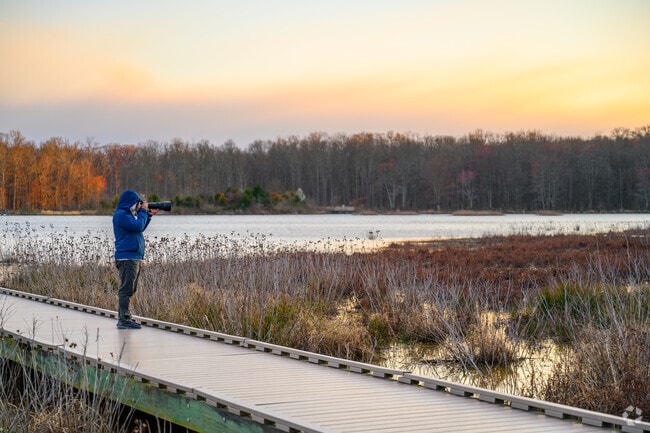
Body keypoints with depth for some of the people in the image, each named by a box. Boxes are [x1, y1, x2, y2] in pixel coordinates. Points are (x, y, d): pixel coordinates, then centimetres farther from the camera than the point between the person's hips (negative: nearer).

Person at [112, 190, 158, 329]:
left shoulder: (128, 214, 20)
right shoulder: (121, 215, -12)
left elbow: (140, 228, 26)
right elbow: (138, 226, -19)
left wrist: (149, 215, 18)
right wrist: (143, 211, -7)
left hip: (135, 257, 11)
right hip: (127, 257, -11)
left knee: (130, 290, 13)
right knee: (126, 289, -11)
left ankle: (124, 318, 19)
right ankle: (124, 320, -12)